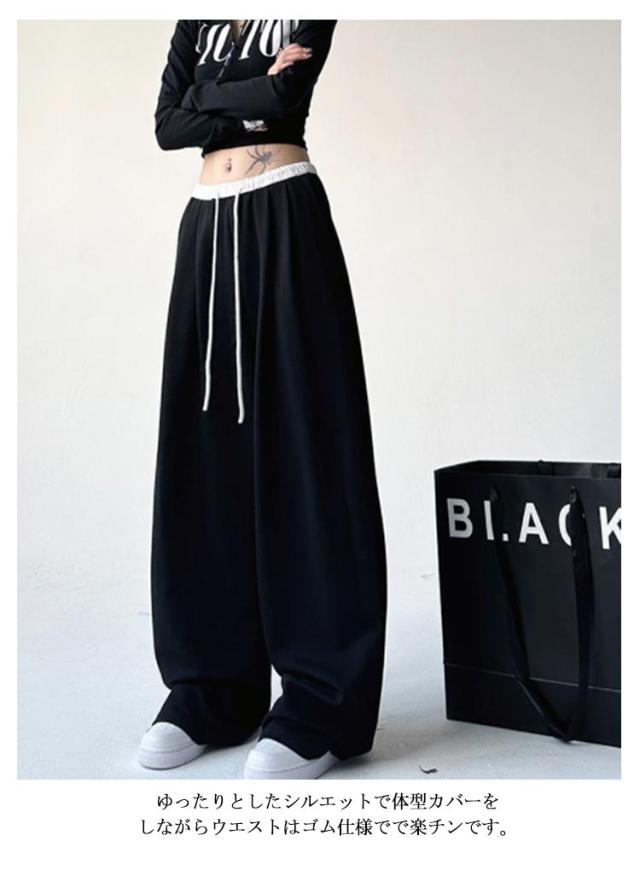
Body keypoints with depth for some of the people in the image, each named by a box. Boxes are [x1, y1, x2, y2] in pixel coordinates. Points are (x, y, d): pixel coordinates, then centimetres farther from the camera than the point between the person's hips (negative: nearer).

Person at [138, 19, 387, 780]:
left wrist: (209, 93, 3)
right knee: (204, 445, 0)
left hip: (285, 219, -5)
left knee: (300, 438, -10)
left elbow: (284, 98, -11)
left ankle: (322, 705, -8)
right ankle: (211, 690, 6)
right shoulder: (197, 23, 19)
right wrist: (250, 100, -6)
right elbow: (168, 127, 5)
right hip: (208, 227, 5)